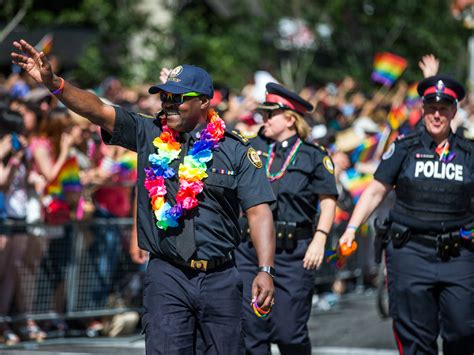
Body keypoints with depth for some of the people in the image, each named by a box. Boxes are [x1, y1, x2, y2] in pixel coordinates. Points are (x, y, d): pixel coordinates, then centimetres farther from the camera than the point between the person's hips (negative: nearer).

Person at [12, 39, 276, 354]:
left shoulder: (236, 151, 3)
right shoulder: (148, 135, 6)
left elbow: (259, 211, -1)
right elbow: (98, 110, -5)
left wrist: (266, 270, -11)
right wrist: (53, 83, -20)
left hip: (220, 279, 0)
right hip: (167, 276, 0)